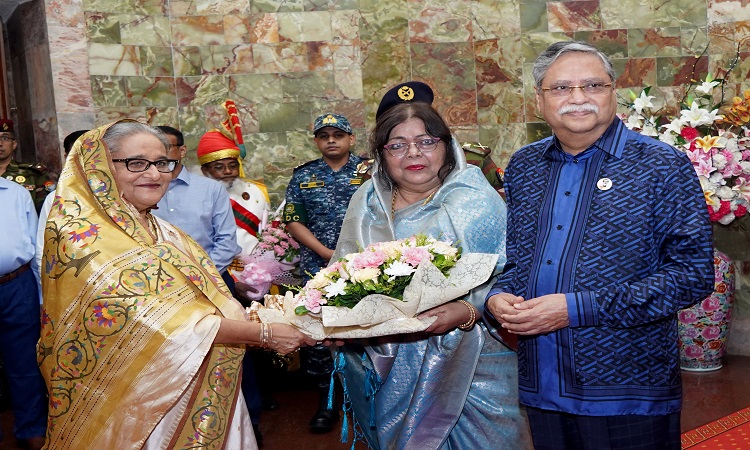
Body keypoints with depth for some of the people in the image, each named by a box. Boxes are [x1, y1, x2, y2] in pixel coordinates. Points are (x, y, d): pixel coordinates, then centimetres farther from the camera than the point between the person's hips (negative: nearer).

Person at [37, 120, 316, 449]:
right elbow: (147, 322, -25)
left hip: (200, 394, 7)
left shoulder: (169, 236, 9)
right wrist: (262, 333, -22)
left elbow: (217, 307, 6)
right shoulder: (81, 238, -16)